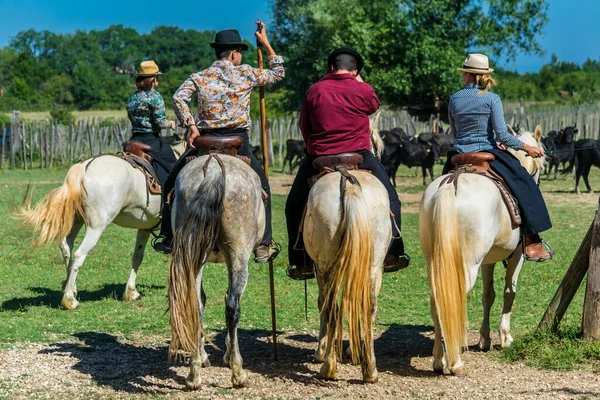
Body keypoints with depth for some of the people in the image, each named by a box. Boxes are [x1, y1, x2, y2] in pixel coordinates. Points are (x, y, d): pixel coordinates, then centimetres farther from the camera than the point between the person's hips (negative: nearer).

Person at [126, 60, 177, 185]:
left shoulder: (132, 98, 10)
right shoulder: (154, 96, -11)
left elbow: (132, 119, 14)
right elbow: (161, 122, -16)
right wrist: (170, 124, 6)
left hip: (134, 141, 7)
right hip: (152, 141, -7)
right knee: (173, 170, -1)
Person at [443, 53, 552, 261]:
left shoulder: (454, 100, 4)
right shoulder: (491, 99, -8)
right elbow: (502, 135, -13)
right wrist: (526, 148, -1)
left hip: (458, 156, 4)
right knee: (525, 186, 7)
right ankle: (532, 245, 2)